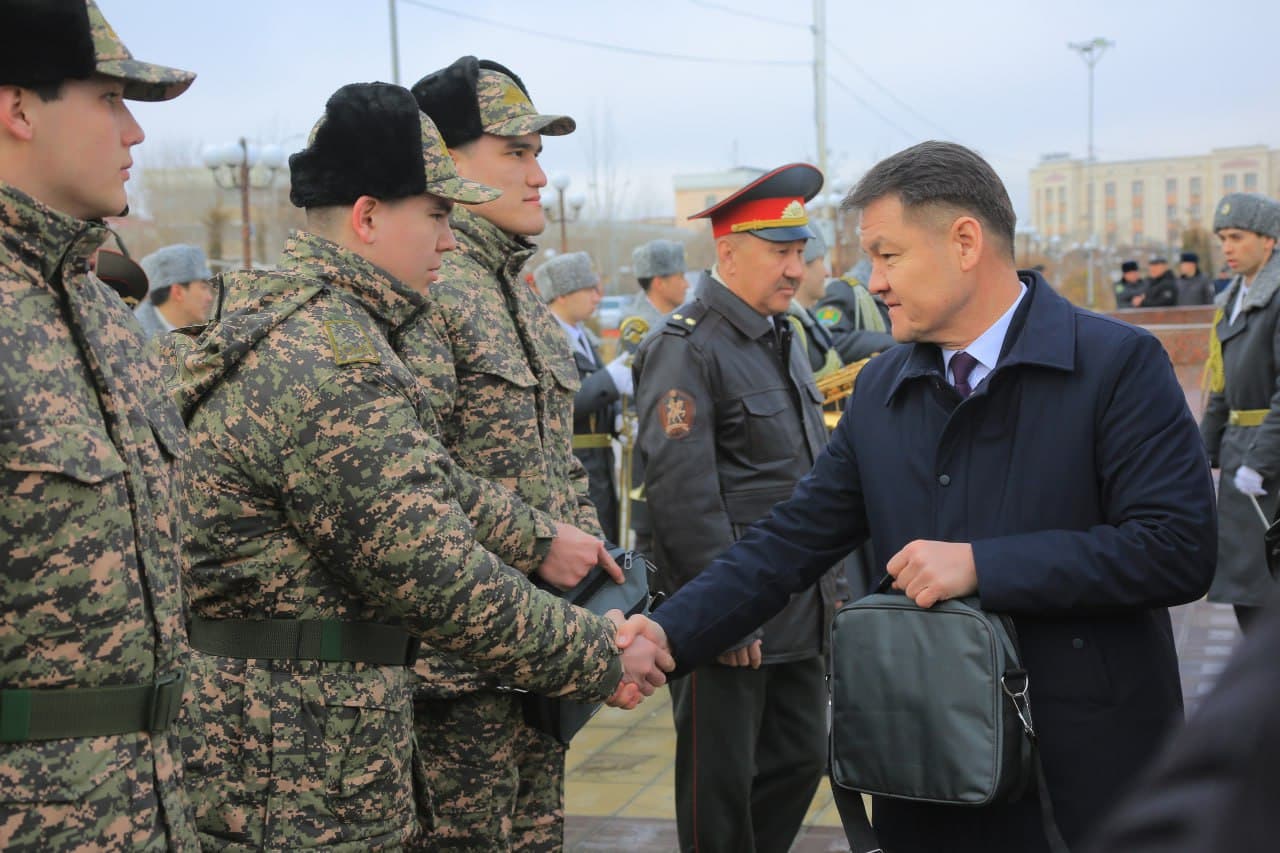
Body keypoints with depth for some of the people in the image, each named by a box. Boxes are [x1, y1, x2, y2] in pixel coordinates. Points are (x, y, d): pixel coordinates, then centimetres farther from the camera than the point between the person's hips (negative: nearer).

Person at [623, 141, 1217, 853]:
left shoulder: (1121, 363, -9)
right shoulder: (880, 389, 7)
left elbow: (1180, 550, -18)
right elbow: (791, 543, 4)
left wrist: (980, 566, -20)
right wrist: (665, 638, -9)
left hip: (1088, 767, -4)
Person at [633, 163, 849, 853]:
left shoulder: (783, 339, 14)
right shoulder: (685, 350, -15)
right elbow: (684, 496, -21)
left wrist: (832, 579, 18)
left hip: (801, 612, 9)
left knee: (800, 759, 16)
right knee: (722, 783, 4)